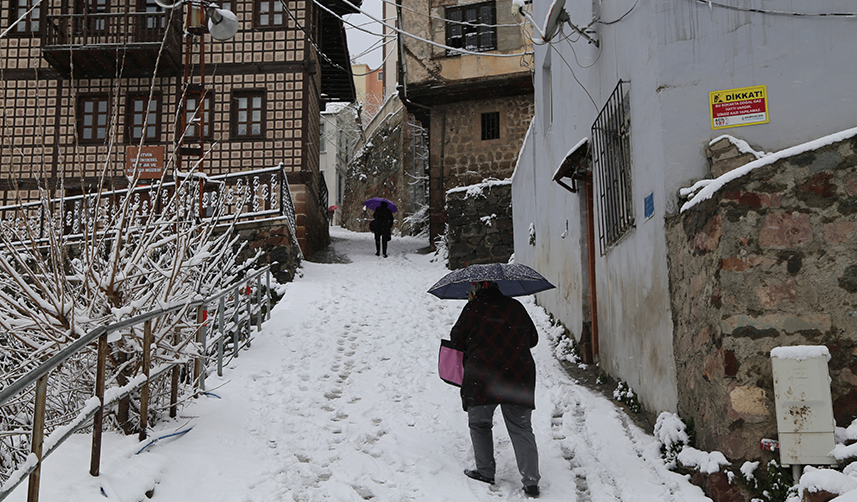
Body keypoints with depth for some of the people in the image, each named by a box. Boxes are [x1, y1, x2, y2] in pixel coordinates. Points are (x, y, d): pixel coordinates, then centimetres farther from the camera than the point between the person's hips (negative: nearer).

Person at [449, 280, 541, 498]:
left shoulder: (473, 308, 0)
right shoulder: (516, 307, 11)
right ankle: (531, 481, 0)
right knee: (521, 428, 7)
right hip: (519, 376, 3)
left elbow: (456, 339, 8)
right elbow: (533, 339, 20)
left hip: (482, 376, -3)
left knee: (479, 424, 16)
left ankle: (485, 471, 19)